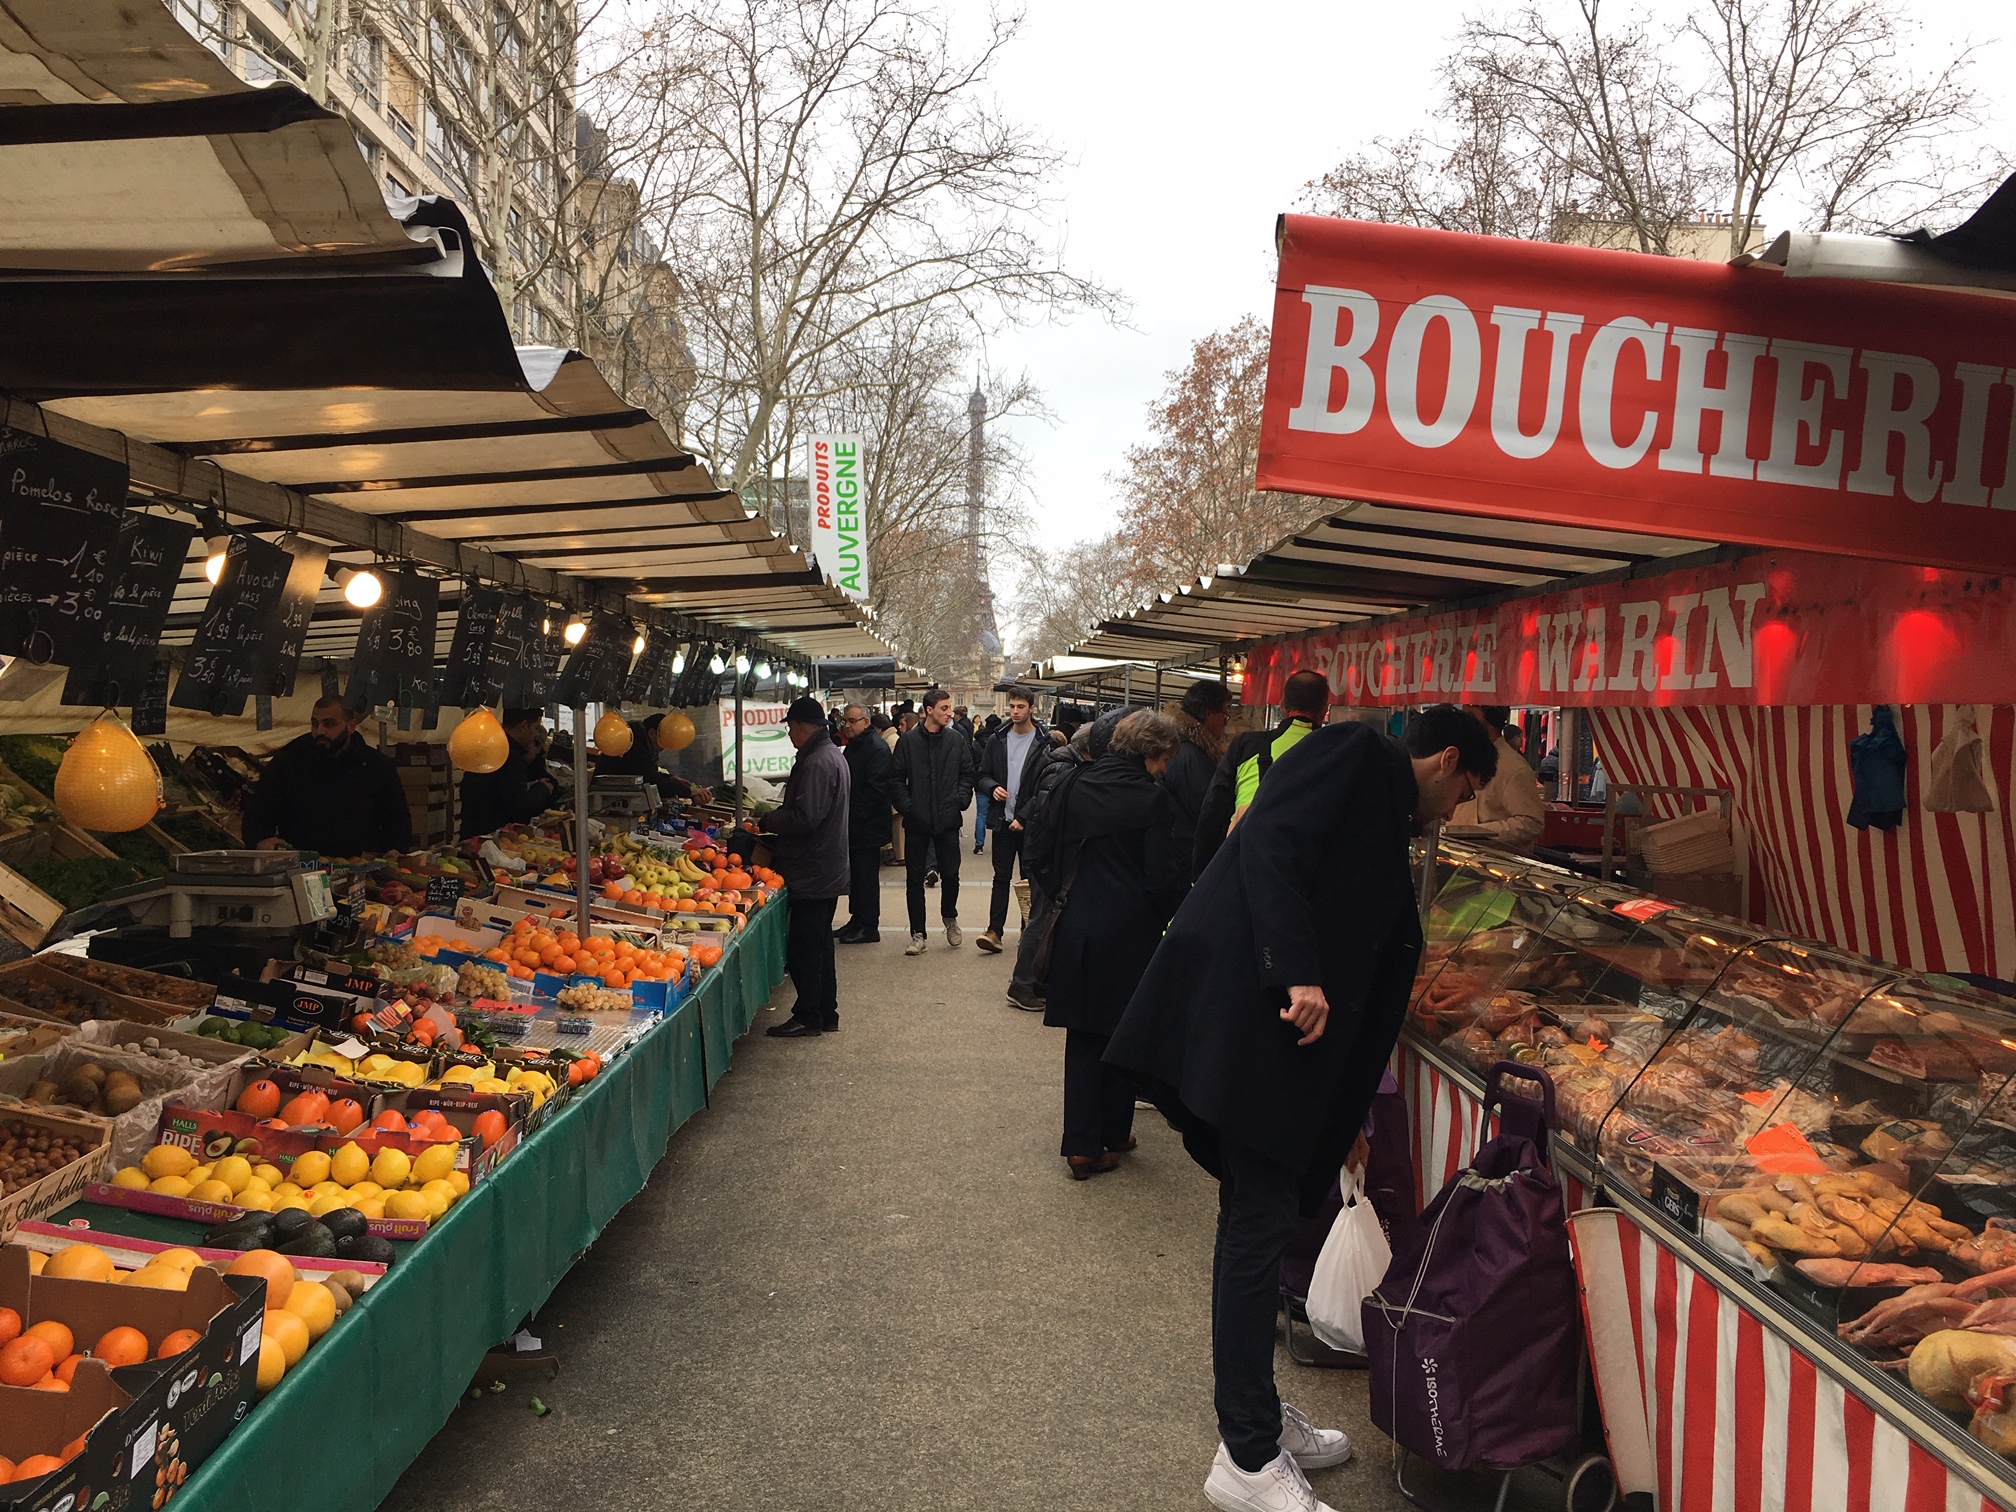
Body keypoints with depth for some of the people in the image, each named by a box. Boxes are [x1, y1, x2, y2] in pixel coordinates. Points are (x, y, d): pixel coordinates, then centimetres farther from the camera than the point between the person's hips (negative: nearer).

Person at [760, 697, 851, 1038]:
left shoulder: (817, 763, -20)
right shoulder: (833, 755, 14)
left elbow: (804, 818, -27)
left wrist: (768, 820, -12)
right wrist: (776, 818, 13)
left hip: (812, 872, -11)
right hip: (828, 868, 11)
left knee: (804, 947, -2)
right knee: (820, 943, 17)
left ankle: (808, 1017, 6)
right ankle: (826, 1013, 24)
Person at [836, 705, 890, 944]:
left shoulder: (877, 748, -16)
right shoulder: (852, 745, 15)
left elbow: (875, 789, -21)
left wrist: (855, 815, -19)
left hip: (868, 825, -10)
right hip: (854, 825, 10)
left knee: (866, 875, -3)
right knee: (855, 873, 15)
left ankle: (869, 927, 4)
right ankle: (857, 921, 24)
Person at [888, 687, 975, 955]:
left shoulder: (958, 741, 2)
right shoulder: (908, 741, -3)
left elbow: (967, 774, 8)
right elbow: (895, 779, 0)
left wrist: (961, 801, -4)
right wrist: (906, 805, -9)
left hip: (947, 821, 1)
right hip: (916, 822, 0)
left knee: (950, 873, 3)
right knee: (914, 878, 4)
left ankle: (950, 917, 31)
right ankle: (918, 934, 13)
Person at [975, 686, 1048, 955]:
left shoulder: (1044, 743, -6)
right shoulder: (997, 740, 6)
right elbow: (983, 775, 11)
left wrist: (1025, 818, -13)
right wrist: (992, 788, -12)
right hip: (1003, 820, 3)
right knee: (1001, 877, 4)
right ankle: (994, 931, 2)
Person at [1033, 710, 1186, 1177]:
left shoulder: (1076, 785, 1)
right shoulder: (1152, 798, -14)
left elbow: (1046, 849, 5)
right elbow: (1163, 876, -15)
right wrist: (1164, 912, 4)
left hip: (1077, 928, 4)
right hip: (1130, 932, -4)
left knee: (1083, 1037, 10)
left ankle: (1081, 1144, 9)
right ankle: (1114, 1135, 25)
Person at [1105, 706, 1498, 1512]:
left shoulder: (1386, 822, 27)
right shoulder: (1358, 753, 0)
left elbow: (1374, 969, 27)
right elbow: (1271, 839, -17)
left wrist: (1345, 1118, 28)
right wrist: (1298, 971, -24)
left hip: (1278, 1034, 10)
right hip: (1240, 1008, -10)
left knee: (1261, 1218, 15)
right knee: (1259, 1223, -5)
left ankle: (1256, 1415, 28)